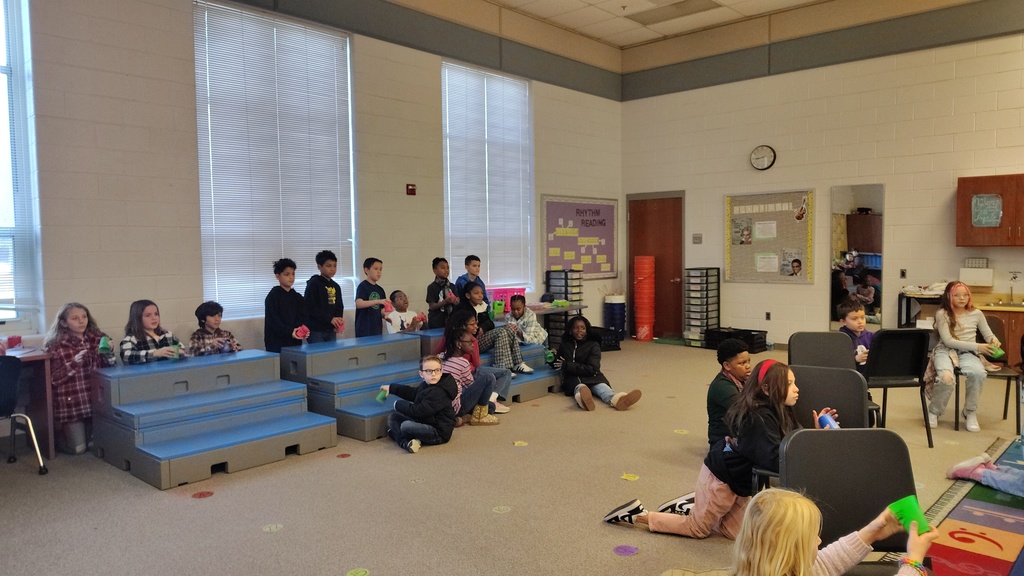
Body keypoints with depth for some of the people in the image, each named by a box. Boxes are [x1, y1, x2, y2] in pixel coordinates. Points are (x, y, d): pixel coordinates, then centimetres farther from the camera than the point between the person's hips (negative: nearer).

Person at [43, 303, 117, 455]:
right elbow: (54, 379, -9)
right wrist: (73, 364, -23)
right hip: (71, 402, -4)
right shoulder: (56, 346, -7)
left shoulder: (97, 339, 3)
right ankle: (60, 433, 29)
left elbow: (107, 367, 6)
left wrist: (109, 353, -14)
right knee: (78, 448, -1)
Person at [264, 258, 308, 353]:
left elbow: (302, 318, 10)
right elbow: (273, 320, -11)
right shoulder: (273, 296, -2)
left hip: (295, 342, 5)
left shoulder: (298, 298, 13)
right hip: (276, 343, -5)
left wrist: (304, 330, -13)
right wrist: (290, 331, -24)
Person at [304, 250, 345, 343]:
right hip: (315, 331, -6)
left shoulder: (336, 286, 14)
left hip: (331, 330, 6)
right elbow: (310, 307, -14)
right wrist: (330, 319, -19)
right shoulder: (313, 284, -6)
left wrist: (339, 323, -3)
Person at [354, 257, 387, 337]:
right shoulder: (363, 286, -5)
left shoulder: (380, 290, 14)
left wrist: (385, 314, -8)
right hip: (364, 330, -6)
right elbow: (358, 304, -21)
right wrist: (378, 301, -31)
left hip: (377, 328, 7)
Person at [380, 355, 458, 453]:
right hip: (424, 423, 11)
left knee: (405, 426, -32)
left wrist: (398, 404, -10)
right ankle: (406, 442, -9)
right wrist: (391, 388, 26)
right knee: (393, 417, 11)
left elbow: (418, 411, -25)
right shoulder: (425, 386, 5)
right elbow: (412, 393, 24)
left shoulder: (438, 392, -25)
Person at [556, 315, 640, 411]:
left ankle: (616, 399, -70)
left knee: (601, 386, -35)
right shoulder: (564, 345, 13)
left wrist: (567, 365, -10)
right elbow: (557, 364, 21)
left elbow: (592, 369, -6)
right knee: (579, 386, -38)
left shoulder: (593, 345, 5)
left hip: (591, 377, 1)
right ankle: (582, 398, -77)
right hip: (572, 378, 0)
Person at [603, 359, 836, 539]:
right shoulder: (757, 417, -31)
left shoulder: (778, 411, -4)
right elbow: (775, 460, -37)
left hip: (739, 478, 9)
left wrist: (816, 431, -12)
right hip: (721, 476, -9)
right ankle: (639, 515, 16)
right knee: (698, 528, 7)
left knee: (735, 532, 17)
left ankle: (690, 505, 27)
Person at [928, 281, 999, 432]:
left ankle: (970, 413, -9)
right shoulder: (942, 314, -2)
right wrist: (977, 347, -15)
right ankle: (934, 412, -6)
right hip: (945, 351, -3)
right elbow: (947, 341, -8)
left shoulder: (976, 314, 9)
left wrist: (994, 340, -9)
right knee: (946, 377, -35)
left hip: (968, 353, 3)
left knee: (978, 373, -33)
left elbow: (988, 334, 17)